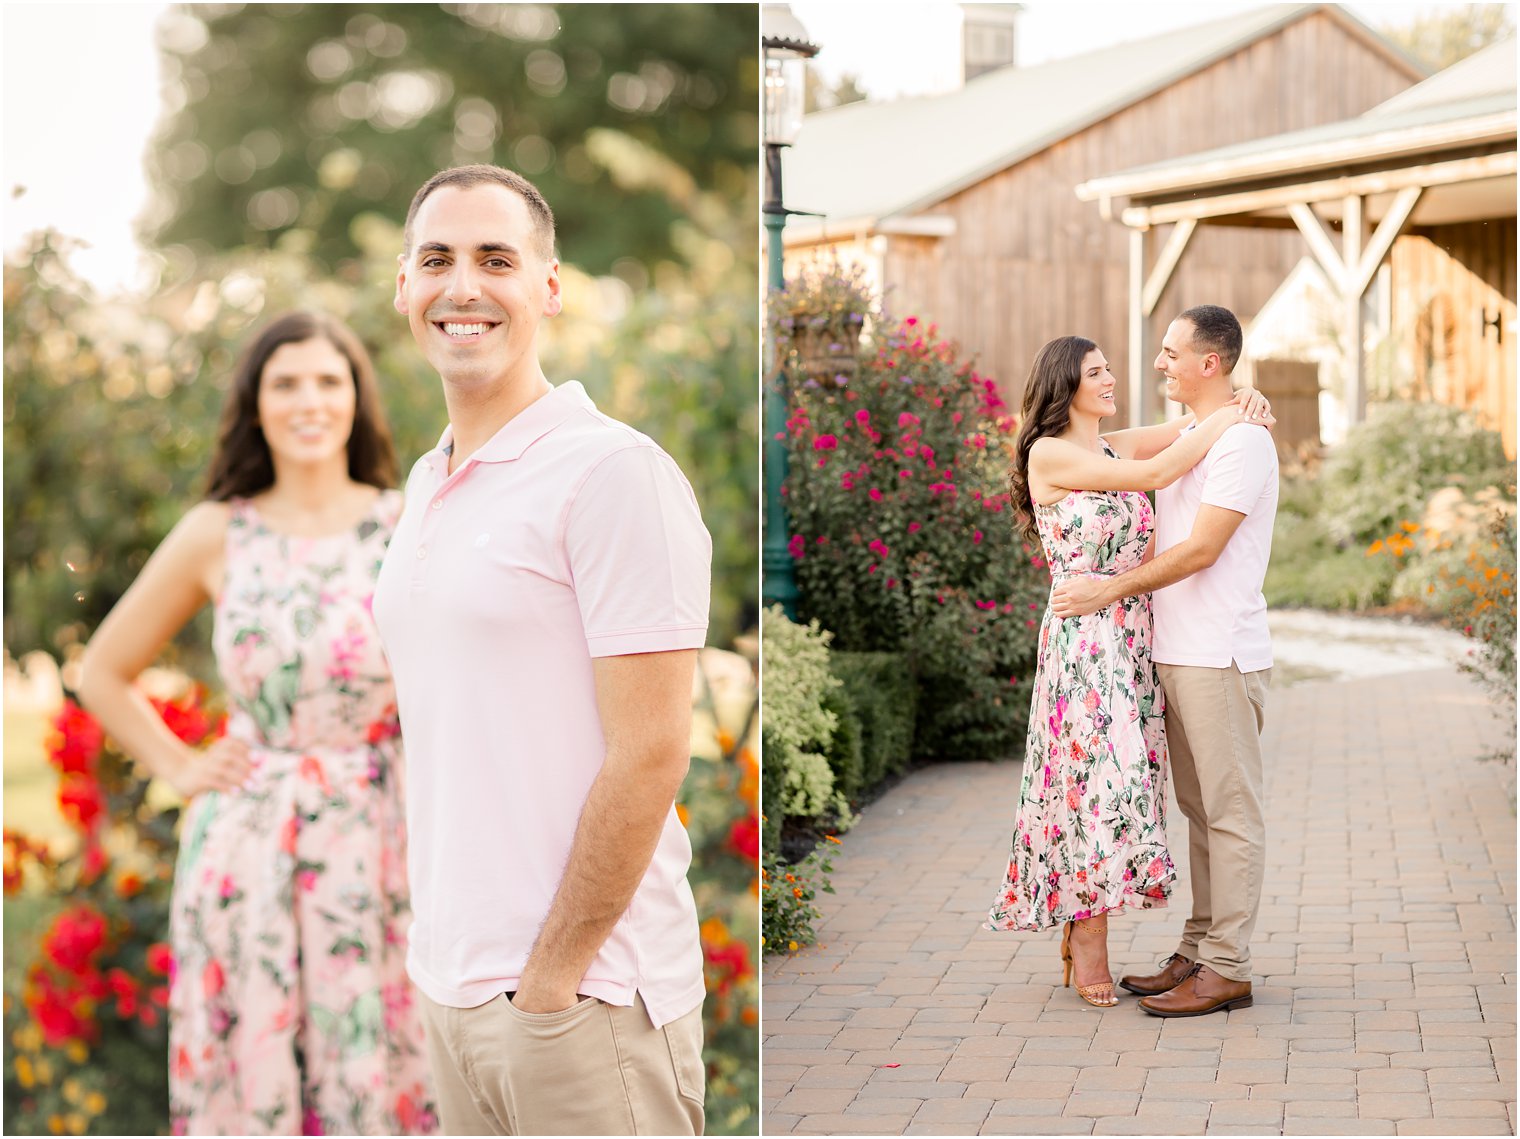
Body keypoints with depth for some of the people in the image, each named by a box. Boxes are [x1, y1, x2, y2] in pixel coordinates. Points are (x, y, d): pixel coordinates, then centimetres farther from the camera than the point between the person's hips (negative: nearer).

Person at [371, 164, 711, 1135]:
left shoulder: (614, 472, -13)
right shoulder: (427, 485, 12)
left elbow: (651, 753, -17)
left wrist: (551, 976, -15)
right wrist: (448, 951, 12)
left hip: (585, 994, -7)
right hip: (448, 983, 7)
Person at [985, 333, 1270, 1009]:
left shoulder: (1118, 446, 15)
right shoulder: (1049, 453, -6)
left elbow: (1189, 429, 17)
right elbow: (1155, 474, -12)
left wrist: (1241, 402, -3)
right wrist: (1222, 423, -5)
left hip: (1133, 636, 7)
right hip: (1082, 639, -7)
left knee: (1123, 772, 6)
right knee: (1099, 772, -9)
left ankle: (1079, 924, 13)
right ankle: (1089, 938, -1)